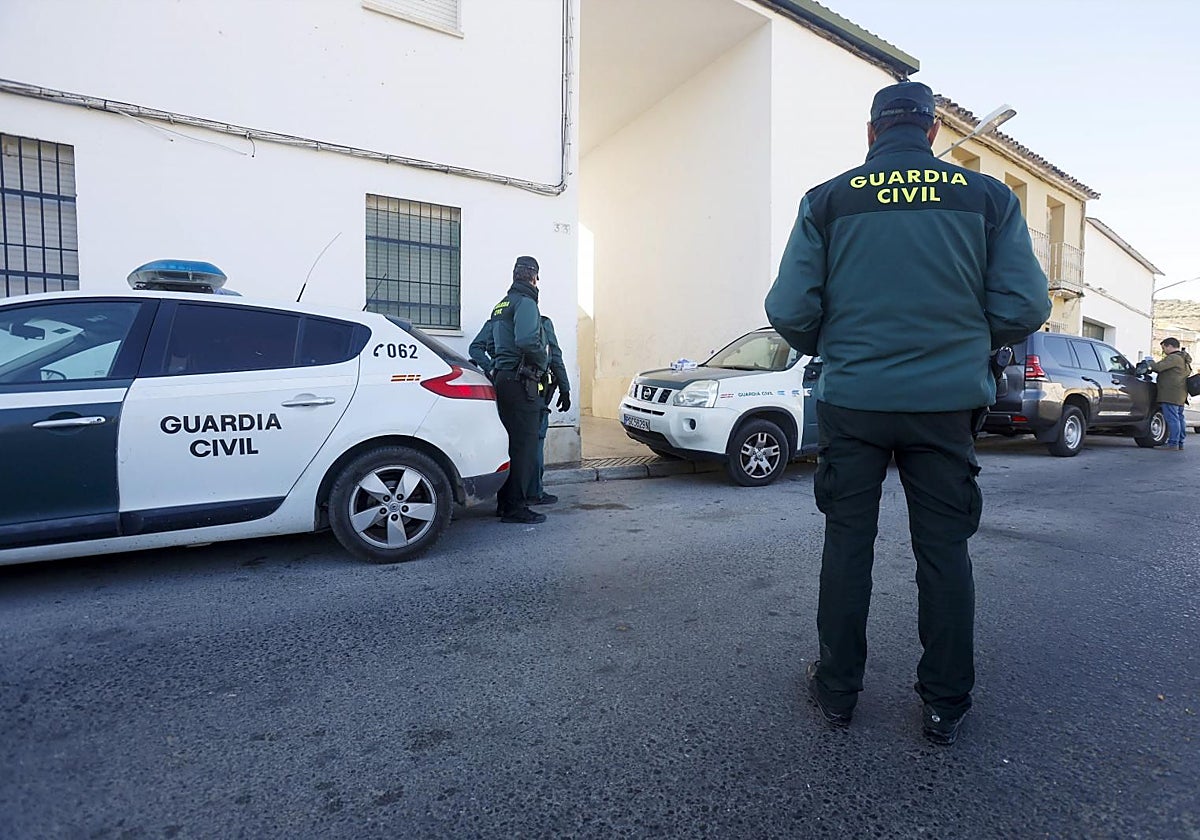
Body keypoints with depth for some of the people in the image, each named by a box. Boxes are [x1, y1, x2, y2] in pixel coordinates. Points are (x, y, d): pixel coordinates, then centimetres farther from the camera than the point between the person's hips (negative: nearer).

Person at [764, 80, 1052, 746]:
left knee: (847, 542, 10)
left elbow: (789, 309, -5)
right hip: (948, 400, 1)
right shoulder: (988, 197, 5)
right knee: (944, 548, 11)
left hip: (852, 399, 0)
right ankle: (946, 704, 23)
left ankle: (837, 689, 23)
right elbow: (1024, 308, 1)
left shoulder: (828, 200, 2)